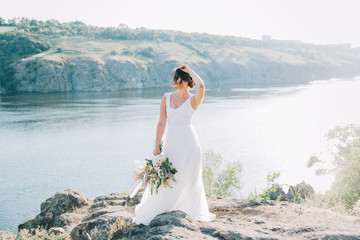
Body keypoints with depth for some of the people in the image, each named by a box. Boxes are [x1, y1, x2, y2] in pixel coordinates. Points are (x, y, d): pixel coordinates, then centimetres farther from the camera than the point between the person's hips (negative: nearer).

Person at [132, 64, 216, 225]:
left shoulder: (193, 100, -5)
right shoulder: (166, 98, 4)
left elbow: (201, 86, -27)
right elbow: (162, 123, 2)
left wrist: (189, 70, -12)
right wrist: (157, 146, -1)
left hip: (188, 142, -2)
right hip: (171, 142, 2)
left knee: (189, 178, 7)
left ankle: (195, 211, 26)